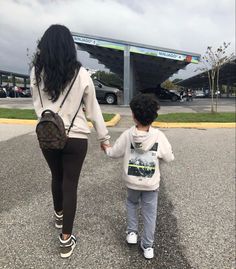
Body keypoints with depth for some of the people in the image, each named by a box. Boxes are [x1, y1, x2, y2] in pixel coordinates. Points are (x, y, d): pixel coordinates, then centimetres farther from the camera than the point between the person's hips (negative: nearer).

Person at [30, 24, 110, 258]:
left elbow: (37, 106, 6)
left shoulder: (36, 73, -4)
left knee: (57, 177, 25)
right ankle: (66, 240, 19)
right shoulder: (80, 74, -10)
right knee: (70, 185, 9)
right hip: (75, 138, -2)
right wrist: (104, 137, 5)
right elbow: (93, 109, -4)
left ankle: (59, 215, 50)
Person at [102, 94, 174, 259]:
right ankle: (148, 246, 25)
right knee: (150, 213, 15)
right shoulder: (159, 136, -15)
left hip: (132, 182, 1)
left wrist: (106, 148, 20)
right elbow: (169, 158, -7)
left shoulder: (127, 135, -13)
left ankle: (132, 232, 29)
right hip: (151, 183, -1)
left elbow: (114, 153, -1)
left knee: (131, 203, 30)